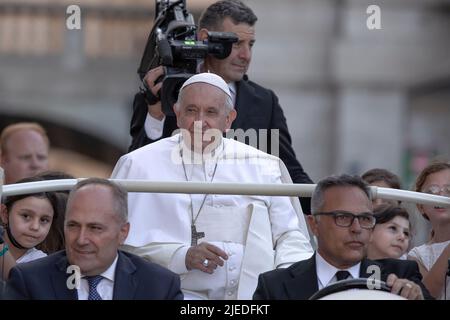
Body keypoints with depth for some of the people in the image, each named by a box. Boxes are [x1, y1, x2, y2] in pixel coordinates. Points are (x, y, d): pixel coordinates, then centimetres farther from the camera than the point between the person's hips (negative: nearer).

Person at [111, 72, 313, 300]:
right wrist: (182, 256, -13)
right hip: (184, 292, -3)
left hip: (258, 295, 3)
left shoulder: (264, 167, 18)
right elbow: (124, 241, 2)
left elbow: (290, 235, 18)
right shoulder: (139, 165, 9)